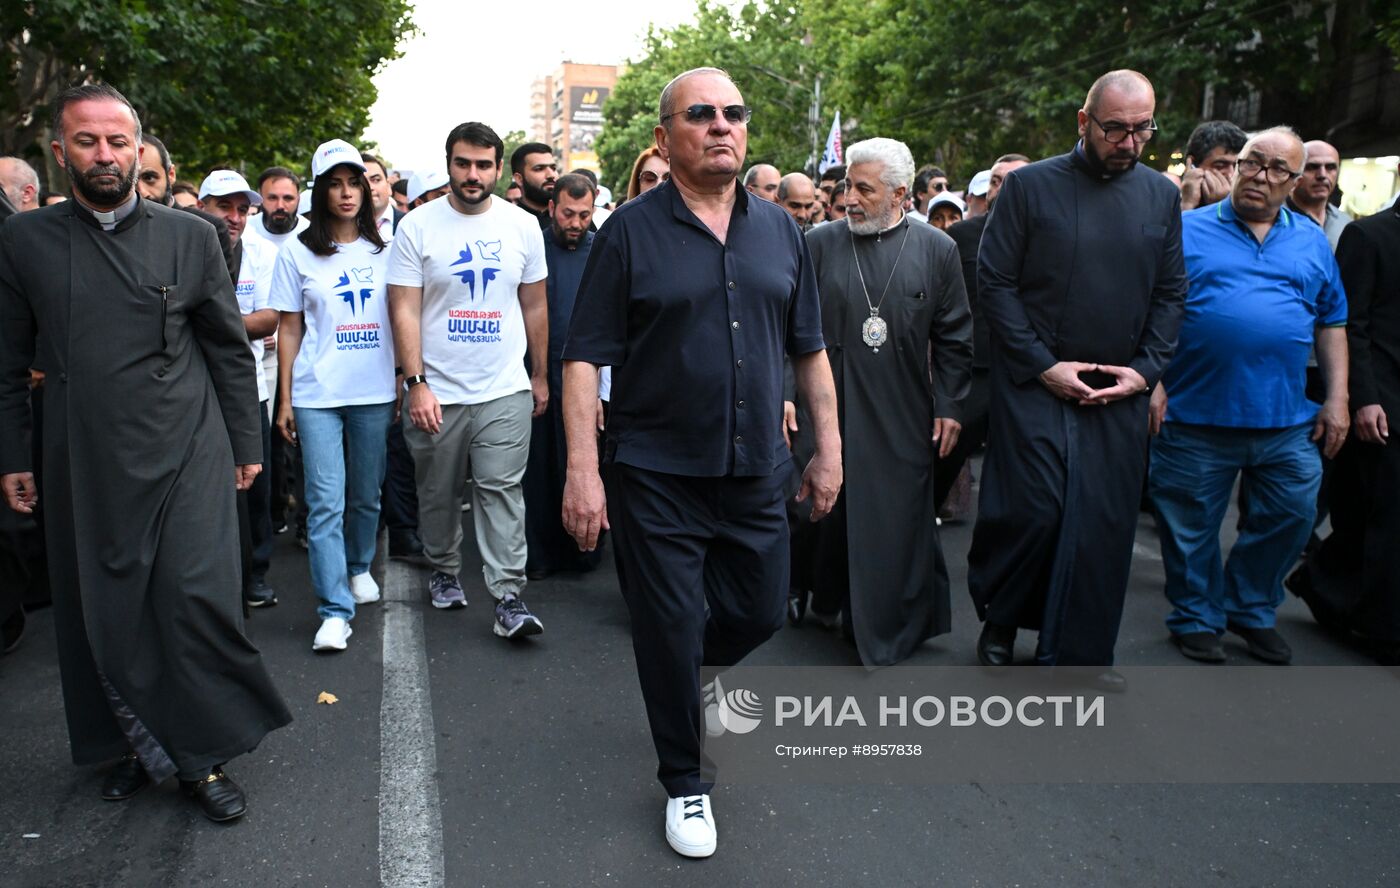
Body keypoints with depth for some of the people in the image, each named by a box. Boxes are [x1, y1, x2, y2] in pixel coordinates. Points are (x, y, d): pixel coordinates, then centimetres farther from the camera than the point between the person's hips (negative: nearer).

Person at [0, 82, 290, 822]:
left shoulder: (189, 236, 3)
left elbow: (230, 348, 7)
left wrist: (246, 444, 5)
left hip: (186, 453, -1)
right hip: (83, 462, 2)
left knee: (196, 597, -5)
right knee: (101, 611, 7)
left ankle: (202, 758, 10)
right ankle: (135, 746, 25)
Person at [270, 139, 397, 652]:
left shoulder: (383, 248, 7)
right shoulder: (298, 251, 3)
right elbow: (289, 330, 4)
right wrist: (284, 400, 2)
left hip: (374, 392, 2)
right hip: (317, 394, -2)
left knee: (366, 494, 13)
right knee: (326, 501, -6)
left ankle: (359, 568, 37)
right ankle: (335, 610, -4)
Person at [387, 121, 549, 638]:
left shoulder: (523, 226, 4)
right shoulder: (418, 227, -3)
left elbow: (535, 306, 11)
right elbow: (405, 310, -6)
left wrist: (540, 375, 11)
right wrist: (416, 383, -13)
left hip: (505, 388, 0)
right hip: (437, 391, 0)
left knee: (502, 490, -4)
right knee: (438, 492, 12)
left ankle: (509, 597, -2)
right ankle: (444, 572, 34)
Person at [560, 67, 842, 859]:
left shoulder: (780, 229, 6)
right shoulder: (632, 231, -6)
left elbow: (810, 350, 11)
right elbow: (586, 357, -9)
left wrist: (829, 450, 8)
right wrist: (583, 470, -16)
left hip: (757, 470, 4)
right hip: (658, 475, -4)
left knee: (762, 611, 16)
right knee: (670, 632, 6)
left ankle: (700, 673, 51)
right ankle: (686, 783, 27)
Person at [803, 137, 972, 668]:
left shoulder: (936, 249, 3)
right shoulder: (820, 244, 2)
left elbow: (953, 337, 6)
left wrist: (949, 406, 2)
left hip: (904, 416, 0)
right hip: (832, 409, 0)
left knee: (898, 520, 5)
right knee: (834, 514, 7)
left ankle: (888, 632, 20)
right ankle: (842, 605, 28)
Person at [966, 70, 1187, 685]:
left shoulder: (1161, 195, 10)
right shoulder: (1028, 185, -2)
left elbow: (1170, 293, 12)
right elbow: (994, 283, -4)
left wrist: (1146, 369, -1)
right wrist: (1043, 364, -10)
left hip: (1119, 392, 4)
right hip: (1034, 385, -3)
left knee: (1103, 525, 4)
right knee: (1030, 511, -6)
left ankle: (1080, 653, 19)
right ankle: (998, 624, 20)